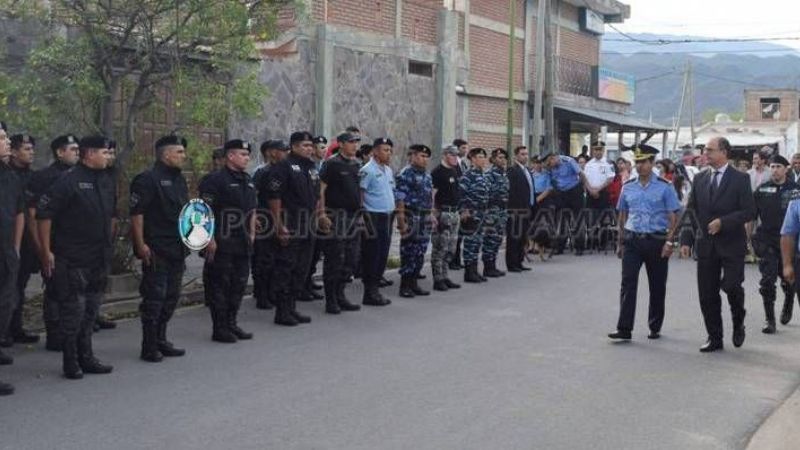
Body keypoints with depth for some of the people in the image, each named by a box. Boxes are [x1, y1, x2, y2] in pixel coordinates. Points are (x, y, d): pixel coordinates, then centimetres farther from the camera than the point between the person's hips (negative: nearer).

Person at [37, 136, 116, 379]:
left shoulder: (107, 181, 11)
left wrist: (107, 244, 20)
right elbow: (44, 214, -14)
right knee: (73, 309, -2)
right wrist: (46, 251, -14)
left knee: (91, 309, 13)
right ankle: (71, 363, 9)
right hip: (72, 259, -7)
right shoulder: (68, 181, -12)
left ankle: (86, 358, 23)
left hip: (99, 258, 7)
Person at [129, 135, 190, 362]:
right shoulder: (147, 179, -11)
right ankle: (149, 347, 4)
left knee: (171, 297, 14)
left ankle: (161, 340, 25)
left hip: (177, 249, 9)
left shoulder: (179, 180, 16)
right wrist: (141, 244, -21)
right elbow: (136, 213, -16)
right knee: (154, 298, -4)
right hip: (156, 251, -9)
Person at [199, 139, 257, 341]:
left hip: (242, 242, 8)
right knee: (220, 285, -2)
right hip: (222, 242, -8)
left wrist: (252, 233, 16)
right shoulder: (215, 180, -11)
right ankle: (219, 329, 6)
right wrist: (210, 239, -19)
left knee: (239, 283, 13)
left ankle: (232, 324, 24)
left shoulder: (248, 181, 15)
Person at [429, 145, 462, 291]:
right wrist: (434, 215, -20)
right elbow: (431, 194, -15)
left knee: (450, 249, 12)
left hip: (454, 213, 9)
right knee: (440, 248, -5)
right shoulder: (437, 172, -11)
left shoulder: (455, 171, 15)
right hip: (442, 213, -9)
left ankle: (444, 277, 19)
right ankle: (438, 280, -1)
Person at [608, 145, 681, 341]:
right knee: (628, 283, -8)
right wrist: (620, 242, 12)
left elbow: (673, 216, -3)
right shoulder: (628, 187, 8)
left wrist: (669, 242, -11)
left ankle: (655, 328, 21)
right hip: (632, 240, 2)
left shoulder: (664, 187, -1)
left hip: (656, 241, -2)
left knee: (657, 287, 8)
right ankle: (624, 329, -9)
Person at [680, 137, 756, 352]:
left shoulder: (740, 179, -3)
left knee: (731, 285, -13)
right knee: (707, 294, 4)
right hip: (706, 245, 4)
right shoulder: (700, 179, 9)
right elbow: (690, 211, 10)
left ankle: (738, 323, 19)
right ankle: (714, 338, 16)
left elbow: (749, 211, -8)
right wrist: (686, 240, 2)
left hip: (731, 245, -4)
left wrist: (723, 222, -17)